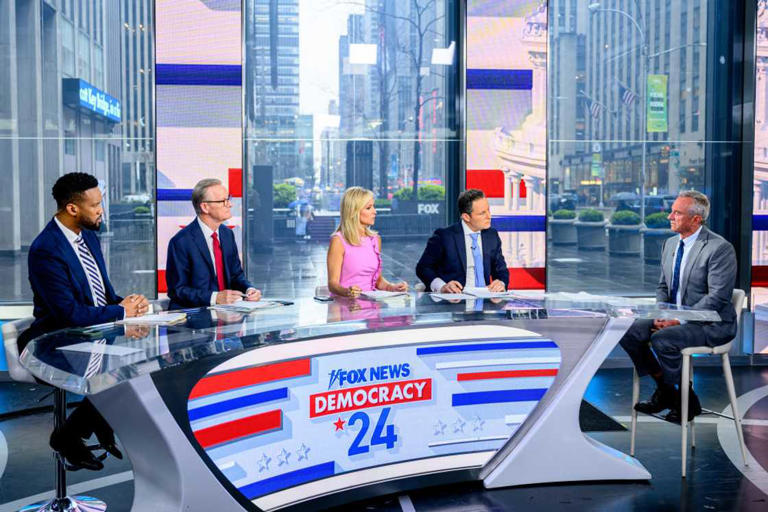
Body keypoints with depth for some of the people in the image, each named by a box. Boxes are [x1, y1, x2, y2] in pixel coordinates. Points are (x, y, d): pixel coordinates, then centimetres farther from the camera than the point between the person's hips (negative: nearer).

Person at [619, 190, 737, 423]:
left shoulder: (720, 248, -15)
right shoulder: (670, 244, 10)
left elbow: (717, 297, -21)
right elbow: (663, 286, 17)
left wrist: (679, 320, -24)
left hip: (711, 324, -8)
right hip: (675, 318, 8)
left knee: (662, 340, -31)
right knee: (630, 332, -11)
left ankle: (686, 400, -7)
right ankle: (664, 390, 6)